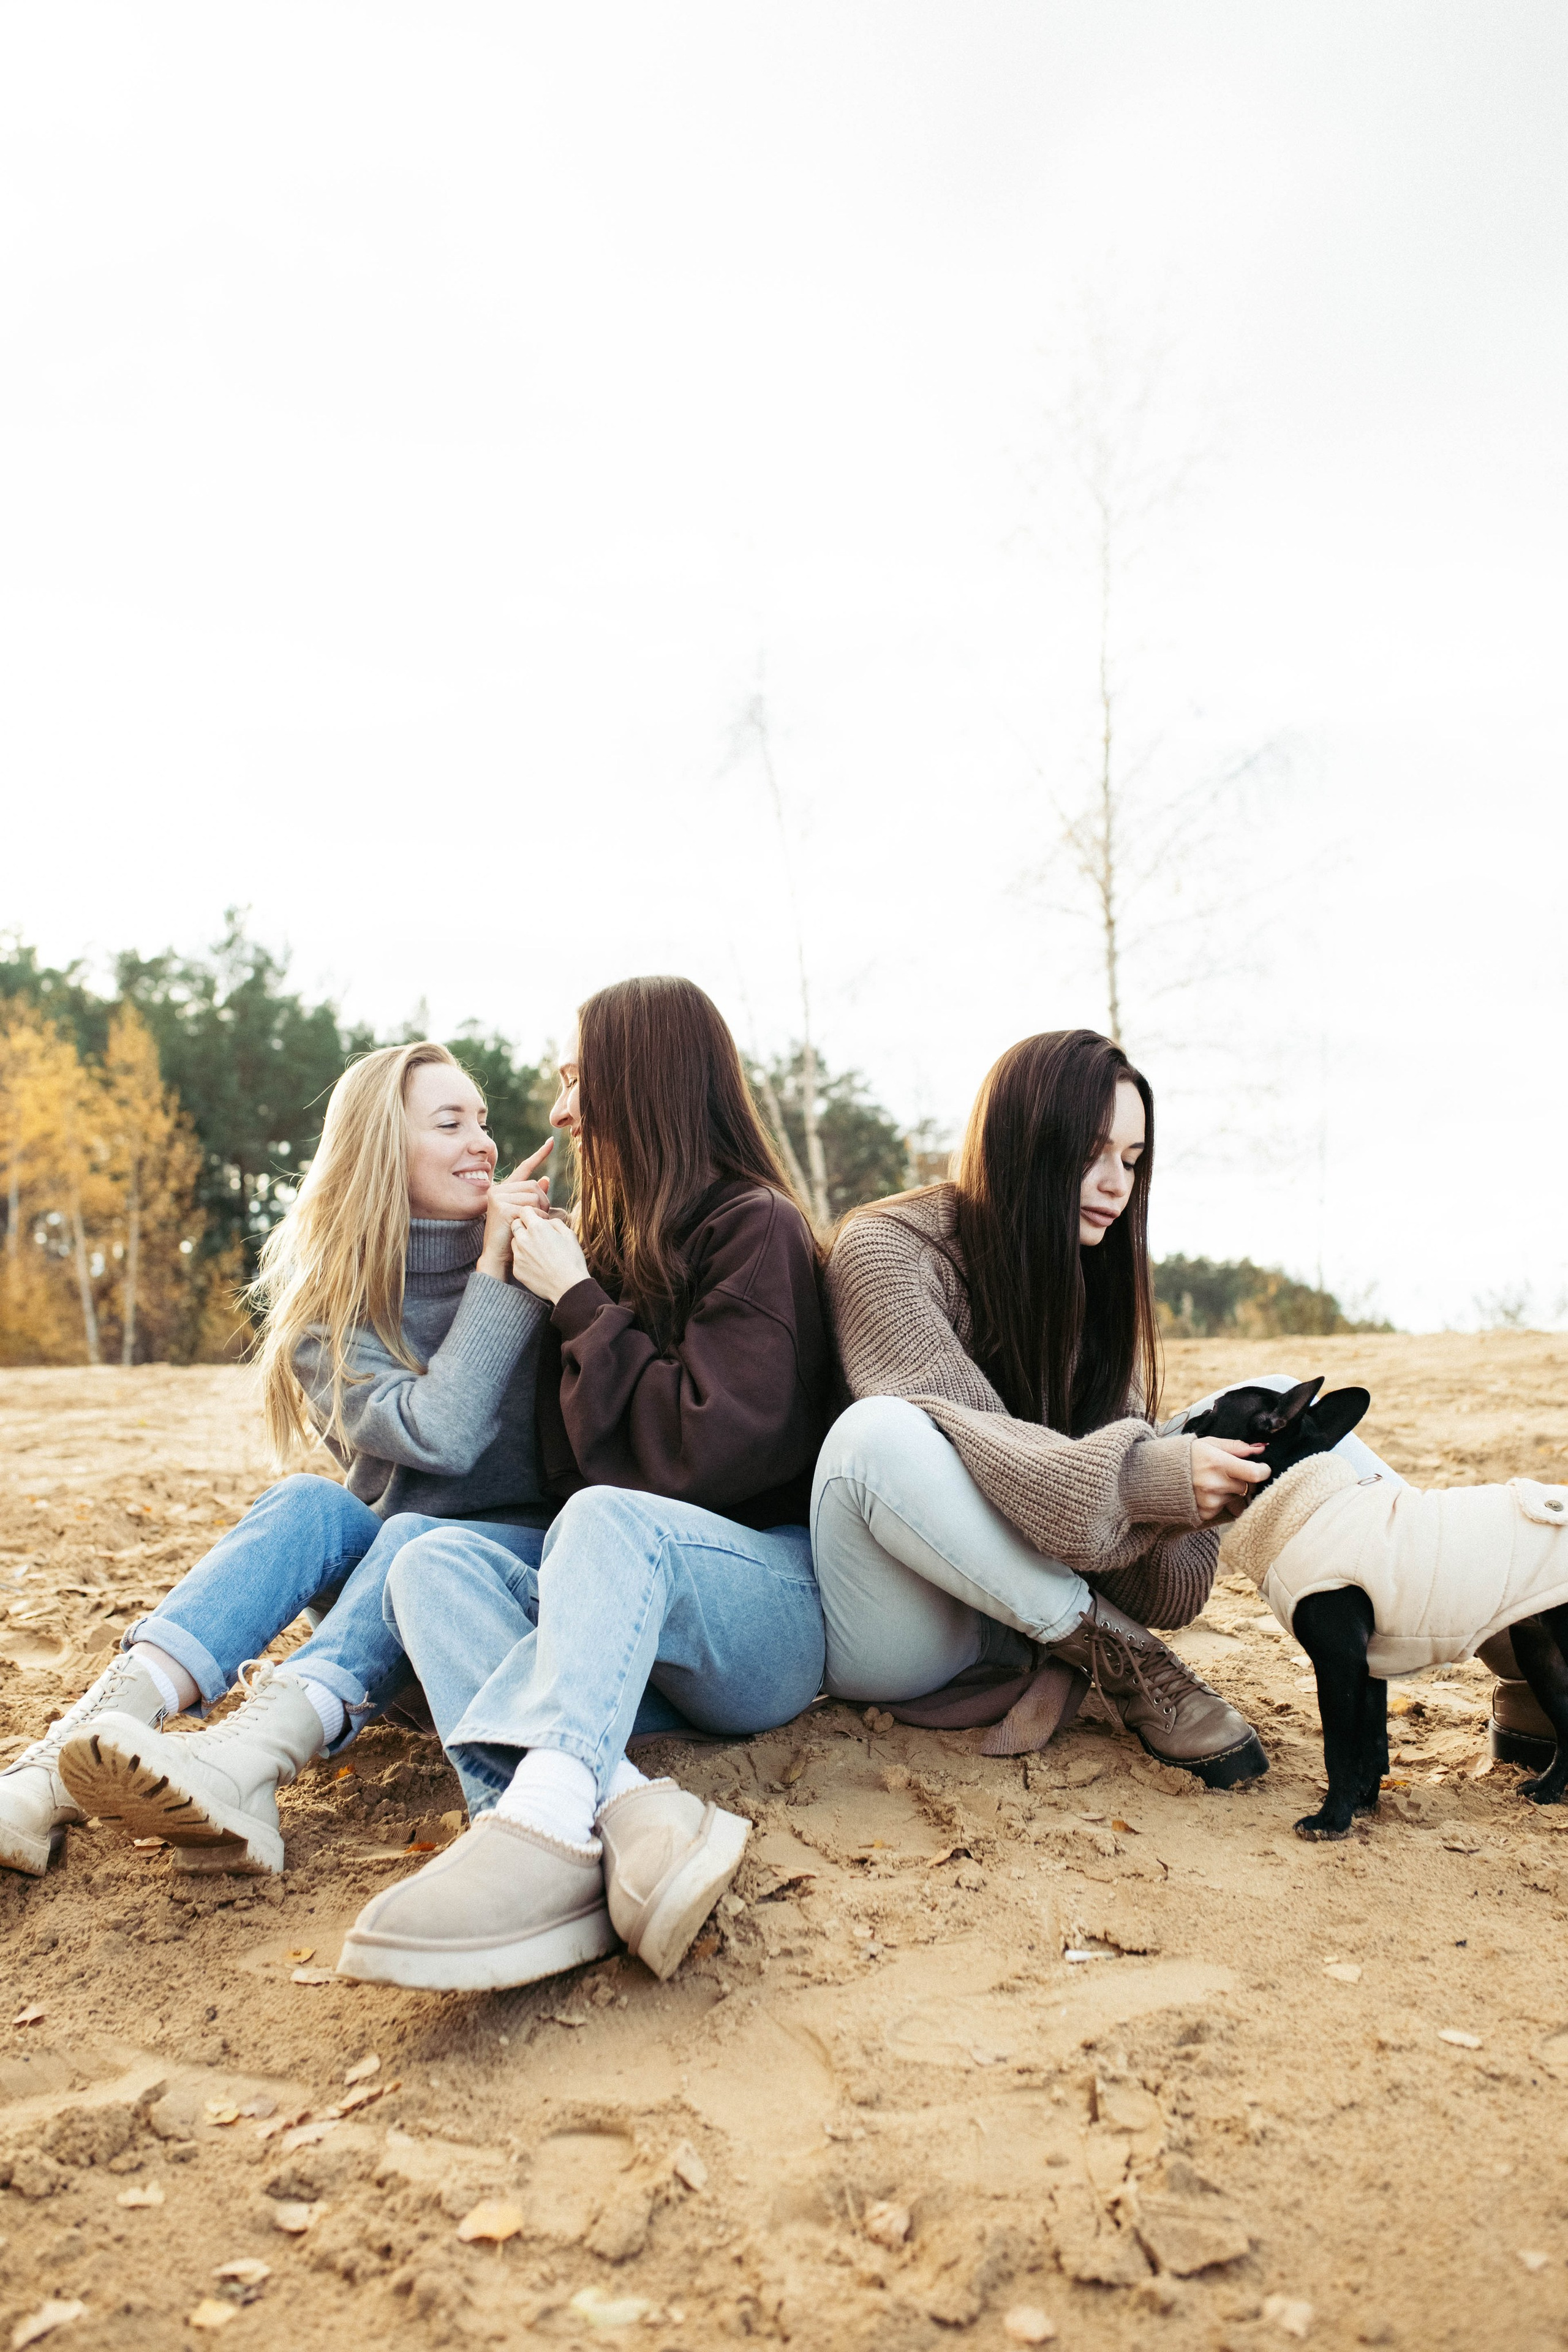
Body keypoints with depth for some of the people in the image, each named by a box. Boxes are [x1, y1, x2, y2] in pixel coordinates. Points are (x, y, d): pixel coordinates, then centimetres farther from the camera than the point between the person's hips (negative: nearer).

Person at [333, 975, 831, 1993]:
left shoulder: (757, 1229, -4)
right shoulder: (612, 1242, 15)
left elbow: (712, 1449, -15)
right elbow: (566, 1466, 15)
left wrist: (579, 1302, -8)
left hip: (771, 1601, -6)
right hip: (628, 1605, 6)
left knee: (609, 1524, -34)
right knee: (435, 1558, -19)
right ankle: (629, 1816, -44)